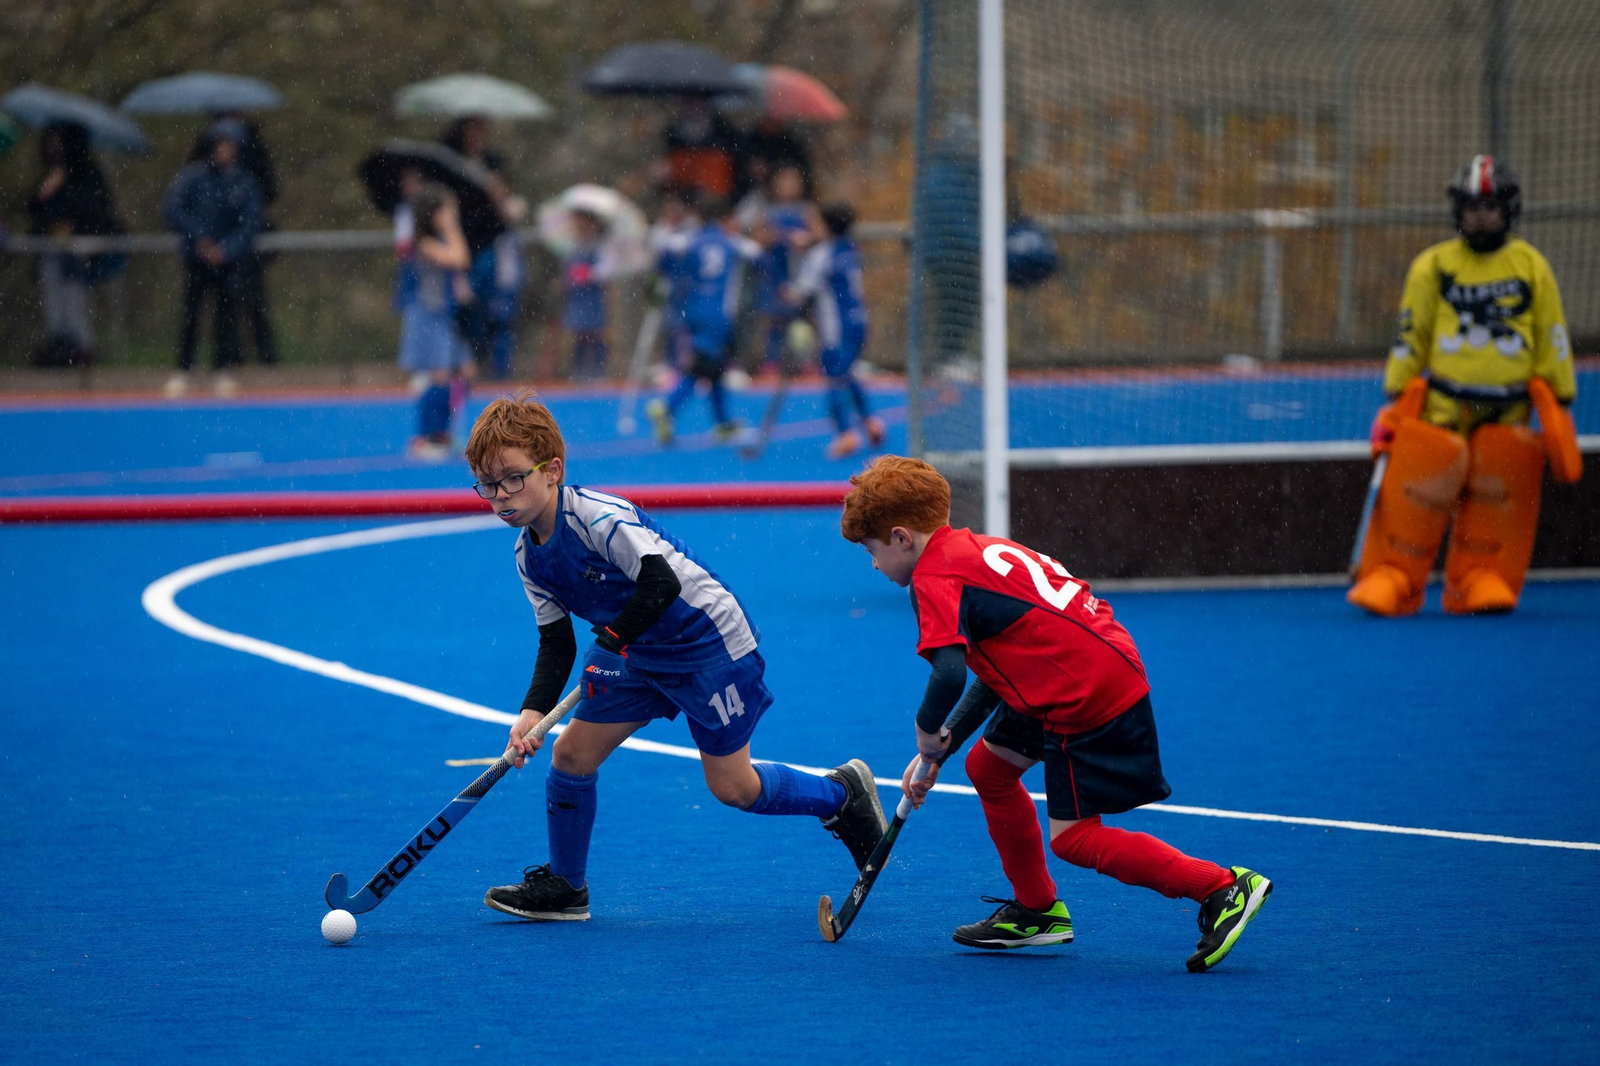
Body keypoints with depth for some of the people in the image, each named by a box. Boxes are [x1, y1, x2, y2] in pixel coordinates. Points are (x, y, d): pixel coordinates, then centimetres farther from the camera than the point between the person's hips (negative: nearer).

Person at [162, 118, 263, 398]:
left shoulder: (245, 183, 3)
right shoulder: (194, 175, -2)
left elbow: (250, 223, -1)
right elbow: (172, 208, -7)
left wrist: (226, 250, -13)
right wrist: (199, 238, -14)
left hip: (228, 260, 1)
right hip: (196, 259, -1)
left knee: (227, 314, -3)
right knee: (190, 314, -3)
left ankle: (224, 372, 3)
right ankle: (182, 372, 2)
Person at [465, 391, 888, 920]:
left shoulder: (597, 516, -29)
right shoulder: (529, 557, -2)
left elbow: (662, 583, -36)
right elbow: (556, 642, 2)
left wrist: (610, 642, -28)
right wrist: (534, 710, -13)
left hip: (712, 642, -8)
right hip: (641, 653, 8)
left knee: (732, 787, -1)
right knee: (571, 753, -1)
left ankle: (842, 793, 24)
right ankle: (564, 886, 15)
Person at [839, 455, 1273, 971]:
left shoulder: (934, 577, -11)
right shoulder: (973, 549, 19)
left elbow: (949, 674, -27)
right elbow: (995, 666, 24)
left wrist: (927, 732, -6)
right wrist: (936, 751, 22)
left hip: (1087, 698, -10)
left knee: (1073, 839, -4)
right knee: (988, 764, 21)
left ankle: (1223, 889, -6)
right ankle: (1036, 909, 30)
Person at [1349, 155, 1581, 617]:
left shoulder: (1532, 268, 8)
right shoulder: (1432, 266, 5)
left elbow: (1552, 340, 12)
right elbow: (1409, 338, 7)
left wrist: (1560, 411, 11)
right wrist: (1394, 405, 3)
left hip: (1507, 411, 2)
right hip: (1443, 402, -1)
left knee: (1496, 492, -3)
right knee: (1419, 489, -10)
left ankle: (1481, 578, 8)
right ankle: (1390, 578, -3)